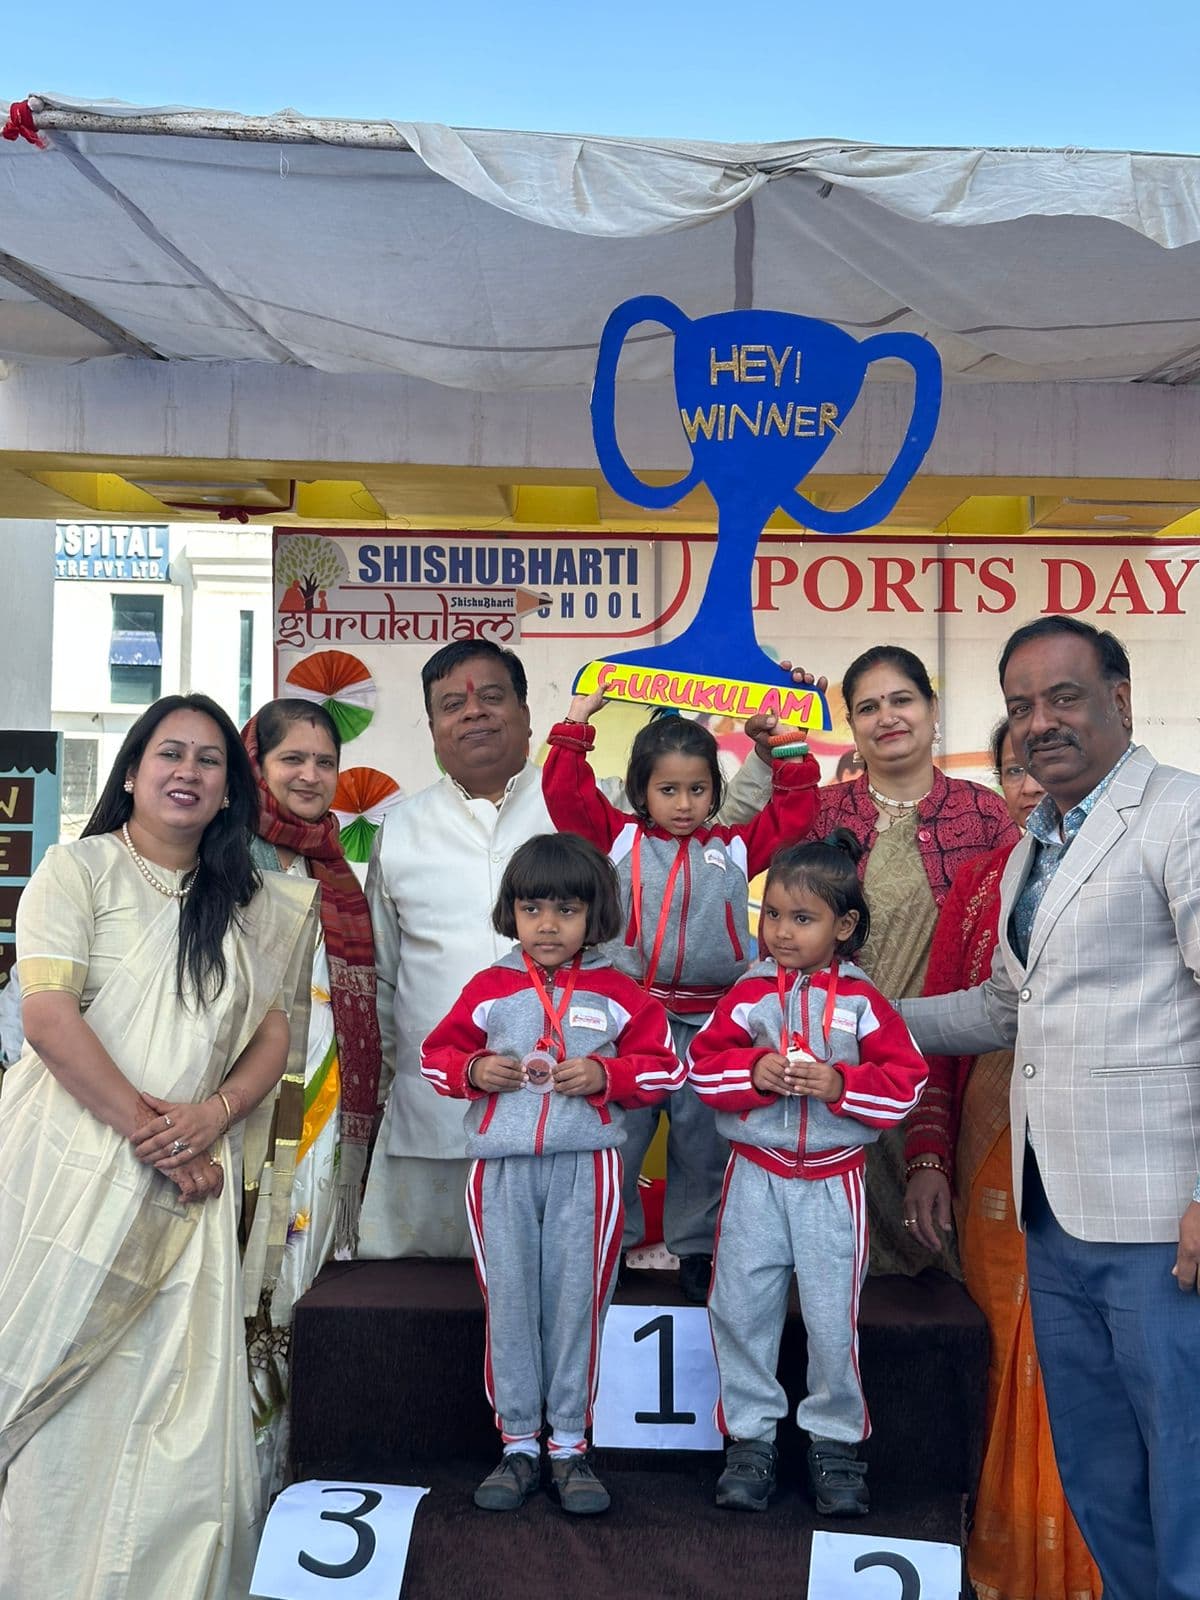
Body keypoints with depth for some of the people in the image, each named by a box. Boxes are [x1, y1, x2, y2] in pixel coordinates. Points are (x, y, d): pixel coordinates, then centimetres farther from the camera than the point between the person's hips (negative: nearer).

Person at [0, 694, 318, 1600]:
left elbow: (277, 1031, 11)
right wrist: (151, 1135, -13)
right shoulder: (78, 870, 0)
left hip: (191, 1179, 4)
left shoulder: (249, 905, 14)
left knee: (182, 1404, 3)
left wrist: (215, 1115, -9)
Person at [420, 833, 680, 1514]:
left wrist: (605, 1075, -13)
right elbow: (436, 1055, 10)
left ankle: (571, 1445, 19)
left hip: (586, 1167, -1)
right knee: (508, 1303, 8)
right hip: (503, 1168, 2)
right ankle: (518, 1445, 21)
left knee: (577, 1302, 5)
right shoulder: (488, 989, 4)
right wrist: (474, 1070, -10)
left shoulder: (619, 993, 1)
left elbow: (665, 1065, 2)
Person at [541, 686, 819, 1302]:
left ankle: (696, 1250, 23)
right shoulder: (620, 839, 5)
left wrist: (792, 749, 6)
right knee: (616, 1135, 5)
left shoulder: (734, 848, 10)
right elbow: (565, 792, -1)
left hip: (708, 1024, 1)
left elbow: (793, 813, 11)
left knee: (703, 1140, 8)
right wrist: (577, 721, 0)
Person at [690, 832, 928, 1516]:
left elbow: (907, 1079, -5)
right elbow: (705, 1064, -3)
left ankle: (836, 1440, 24)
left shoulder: (862, 1000, -3)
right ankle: (751, 1435, 21)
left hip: (833, 1182, -1)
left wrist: (840, 1083, -19)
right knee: (740, 1307, 5)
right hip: (756, 1174, 2)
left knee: (832, 1315, 4)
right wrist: (755, 1071, -20)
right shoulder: (748, 994, 1)